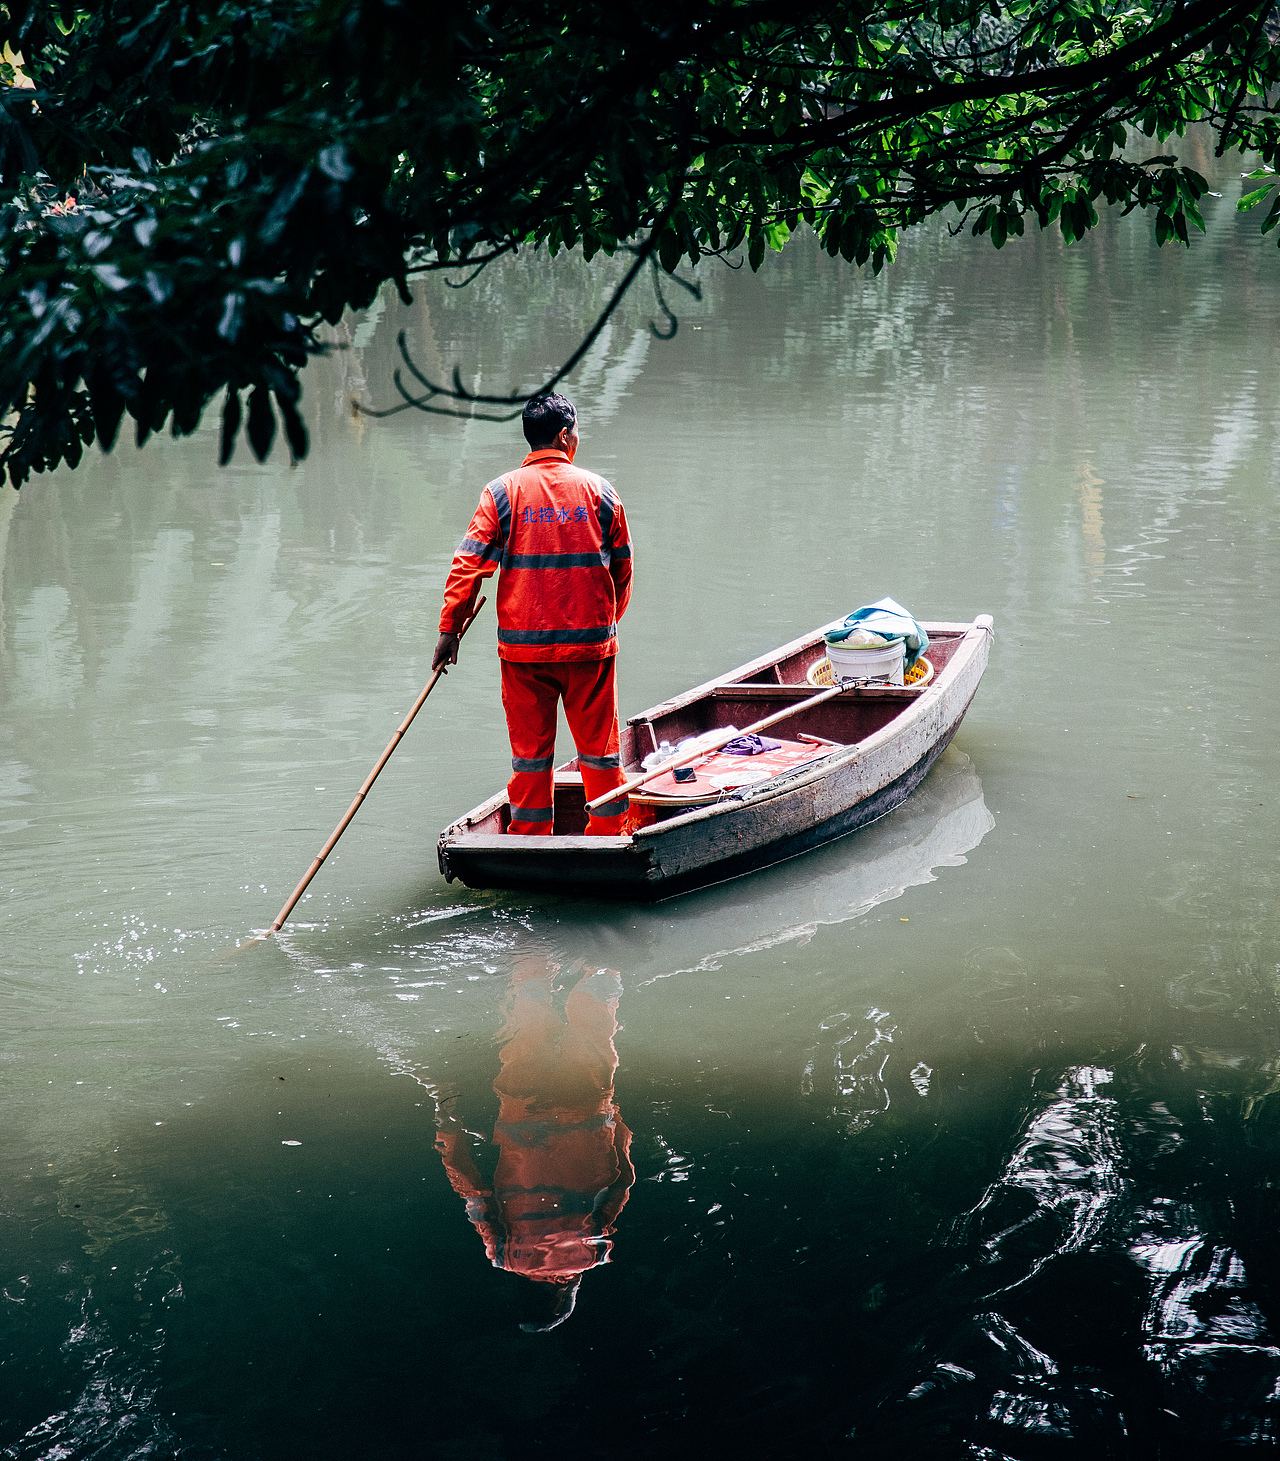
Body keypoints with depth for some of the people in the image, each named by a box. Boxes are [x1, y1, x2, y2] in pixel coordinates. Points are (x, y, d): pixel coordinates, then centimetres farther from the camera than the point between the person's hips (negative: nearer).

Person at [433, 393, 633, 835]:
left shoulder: (502, 492, -3)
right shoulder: (599, 491, 0)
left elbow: (468, 564, -7)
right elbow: (622, 571, 6)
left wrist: (449, 629, 0)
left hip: (523, 646, 0)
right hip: (590, 642, 0)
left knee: (530, 753, 8)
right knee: (599, 748, 10)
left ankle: (531, 841, 12)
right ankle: (609, 837, 16)